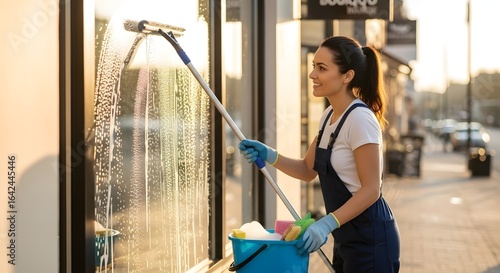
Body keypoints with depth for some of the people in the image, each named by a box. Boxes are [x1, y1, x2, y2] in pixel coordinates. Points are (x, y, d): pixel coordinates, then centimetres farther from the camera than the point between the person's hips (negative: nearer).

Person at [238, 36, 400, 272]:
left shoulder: (359, 119, -19)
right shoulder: (329, 115, 9)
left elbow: (370, 190, -20)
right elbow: (308, 170, 14)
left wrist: (327, 223, -27)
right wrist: (269, 156, -1)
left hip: (370, 237, -9)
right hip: (346, 237, 9)